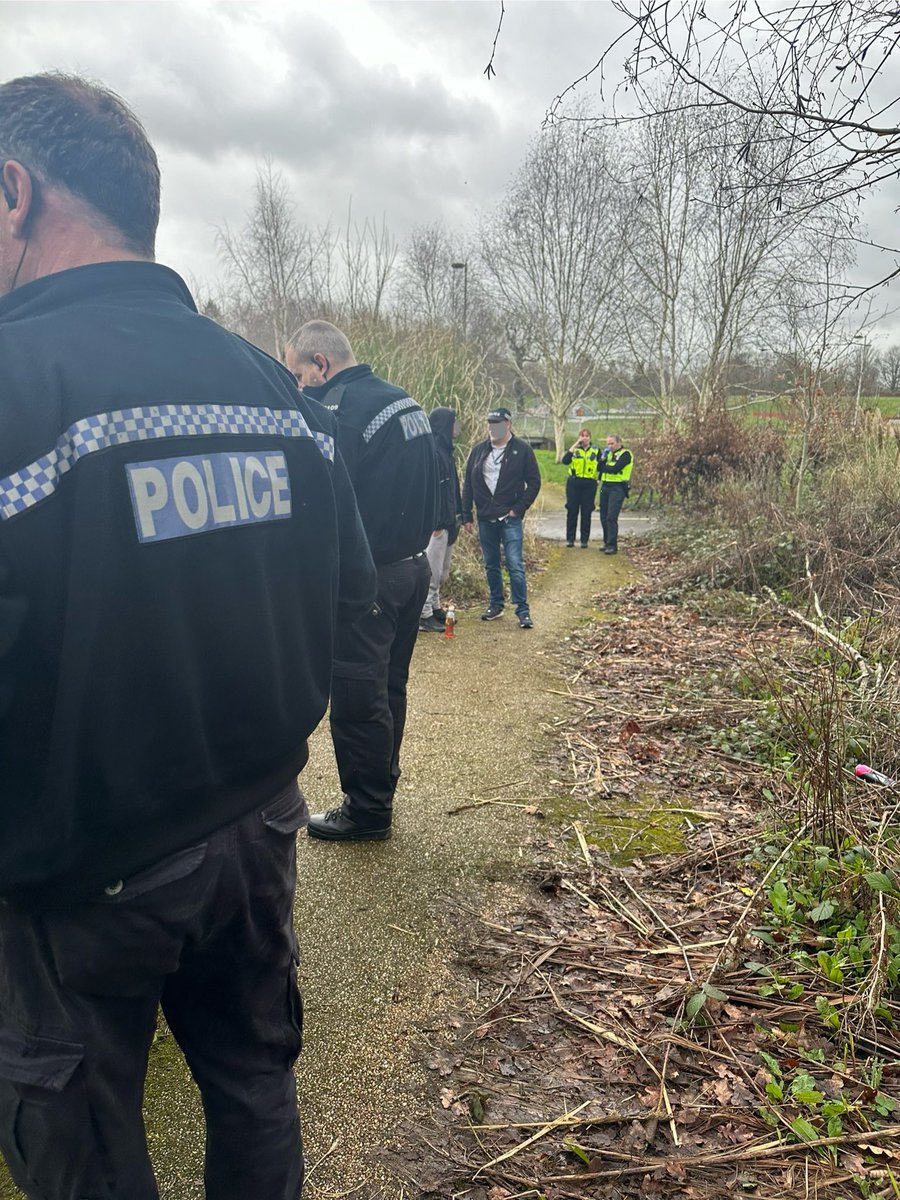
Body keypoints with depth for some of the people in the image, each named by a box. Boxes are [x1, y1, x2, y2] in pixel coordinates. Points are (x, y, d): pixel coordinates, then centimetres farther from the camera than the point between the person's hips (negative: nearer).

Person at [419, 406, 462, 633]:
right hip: (435, 523, -10)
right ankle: (424, 615, 5)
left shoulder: (445, 450, 15)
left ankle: (435, 608, 29)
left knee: (441, 571, 18)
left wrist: (454, 516, 17)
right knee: (431, 570, -3)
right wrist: (436, 522, -22)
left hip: (447, 520, 10)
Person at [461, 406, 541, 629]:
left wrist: (518, 508, -8)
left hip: (510, 518, -4)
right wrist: (466, 516, 6)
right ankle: (496, 604, 26)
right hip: (485, 518, 4)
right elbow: (468, 484, 10)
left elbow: (534, 482, -1)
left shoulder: (522, 450, -3)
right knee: (491, 565, 13)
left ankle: (523, 610, -1)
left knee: (515, 565, -8)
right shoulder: (479, 450, 7)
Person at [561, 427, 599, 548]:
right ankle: (570, 539, 8)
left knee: (586, 513, 2)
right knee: (572, 511, 1)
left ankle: (584, 540, 8)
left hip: (589, 484, 0)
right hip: (573, 483, 0)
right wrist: (575, 444, -11)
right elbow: (565, 461, -11)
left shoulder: (596, 450, 9)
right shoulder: (574, 448, 7)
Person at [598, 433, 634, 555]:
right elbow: (600, 468, 9)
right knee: (604, 517, 7)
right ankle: (607, 543, 18)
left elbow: (615, 469, -18)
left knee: (611, 518, -13)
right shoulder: (608, 453, 17)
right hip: (605, 487, 7)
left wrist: (604, 467, -3)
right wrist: (603, 459, -7)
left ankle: (612, 546, -11)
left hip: (617, 488, -7)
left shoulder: (625, 454, -6)